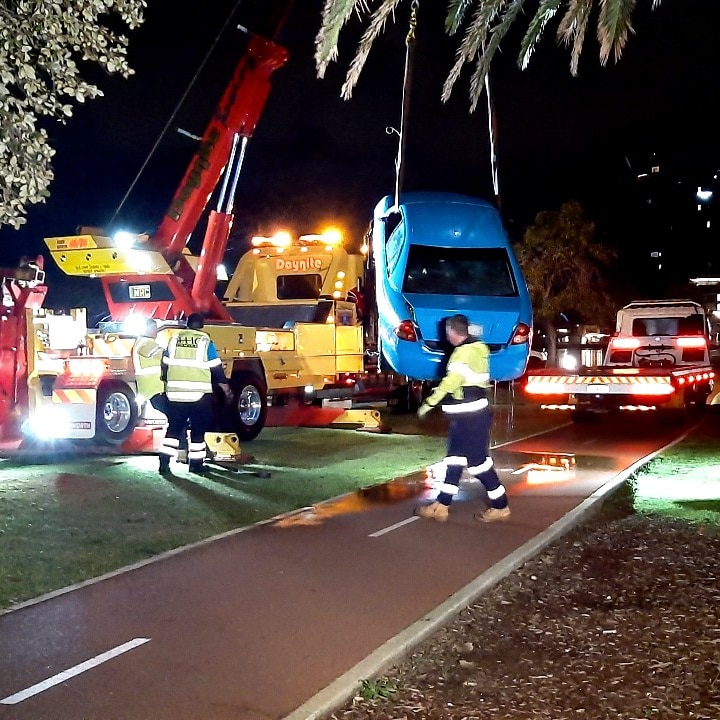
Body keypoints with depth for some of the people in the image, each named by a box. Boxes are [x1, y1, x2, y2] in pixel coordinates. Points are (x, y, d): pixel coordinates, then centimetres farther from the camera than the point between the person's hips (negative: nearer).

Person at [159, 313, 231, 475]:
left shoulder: (174, 339, 7)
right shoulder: (205, 342, -4)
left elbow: (165, 365, 13)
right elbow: (216, 368, -1)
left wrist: (167, 383, 30)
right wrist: (225, 387, 14)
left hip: (175, 393, 3)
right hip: (199, 394, -3)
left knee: (174, 428, 11)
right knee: (198, 429, 9)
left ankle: (164, 462, 4)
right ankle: (196, 463, 12)